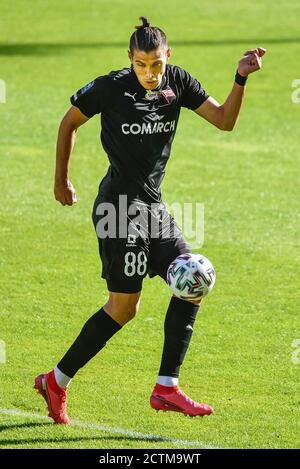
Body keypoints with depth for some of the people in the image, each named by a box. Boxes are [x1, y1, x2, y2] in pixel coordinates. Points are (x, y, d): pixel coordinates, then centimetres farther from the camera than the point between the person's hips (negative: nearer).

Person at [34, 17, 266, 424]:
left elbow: (224, 120, 0)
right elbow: (69, 123, 2)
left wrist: (241, 79, -15)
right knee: (124, 306, -7)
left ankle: (166, 388, 1)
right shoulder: (111, 88, -12)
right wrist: (61, 182, 7)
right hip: (121, 204, -7)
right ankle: (57, 382, 5)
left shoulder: (178, 82, 3)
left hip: (152, 204, 7)